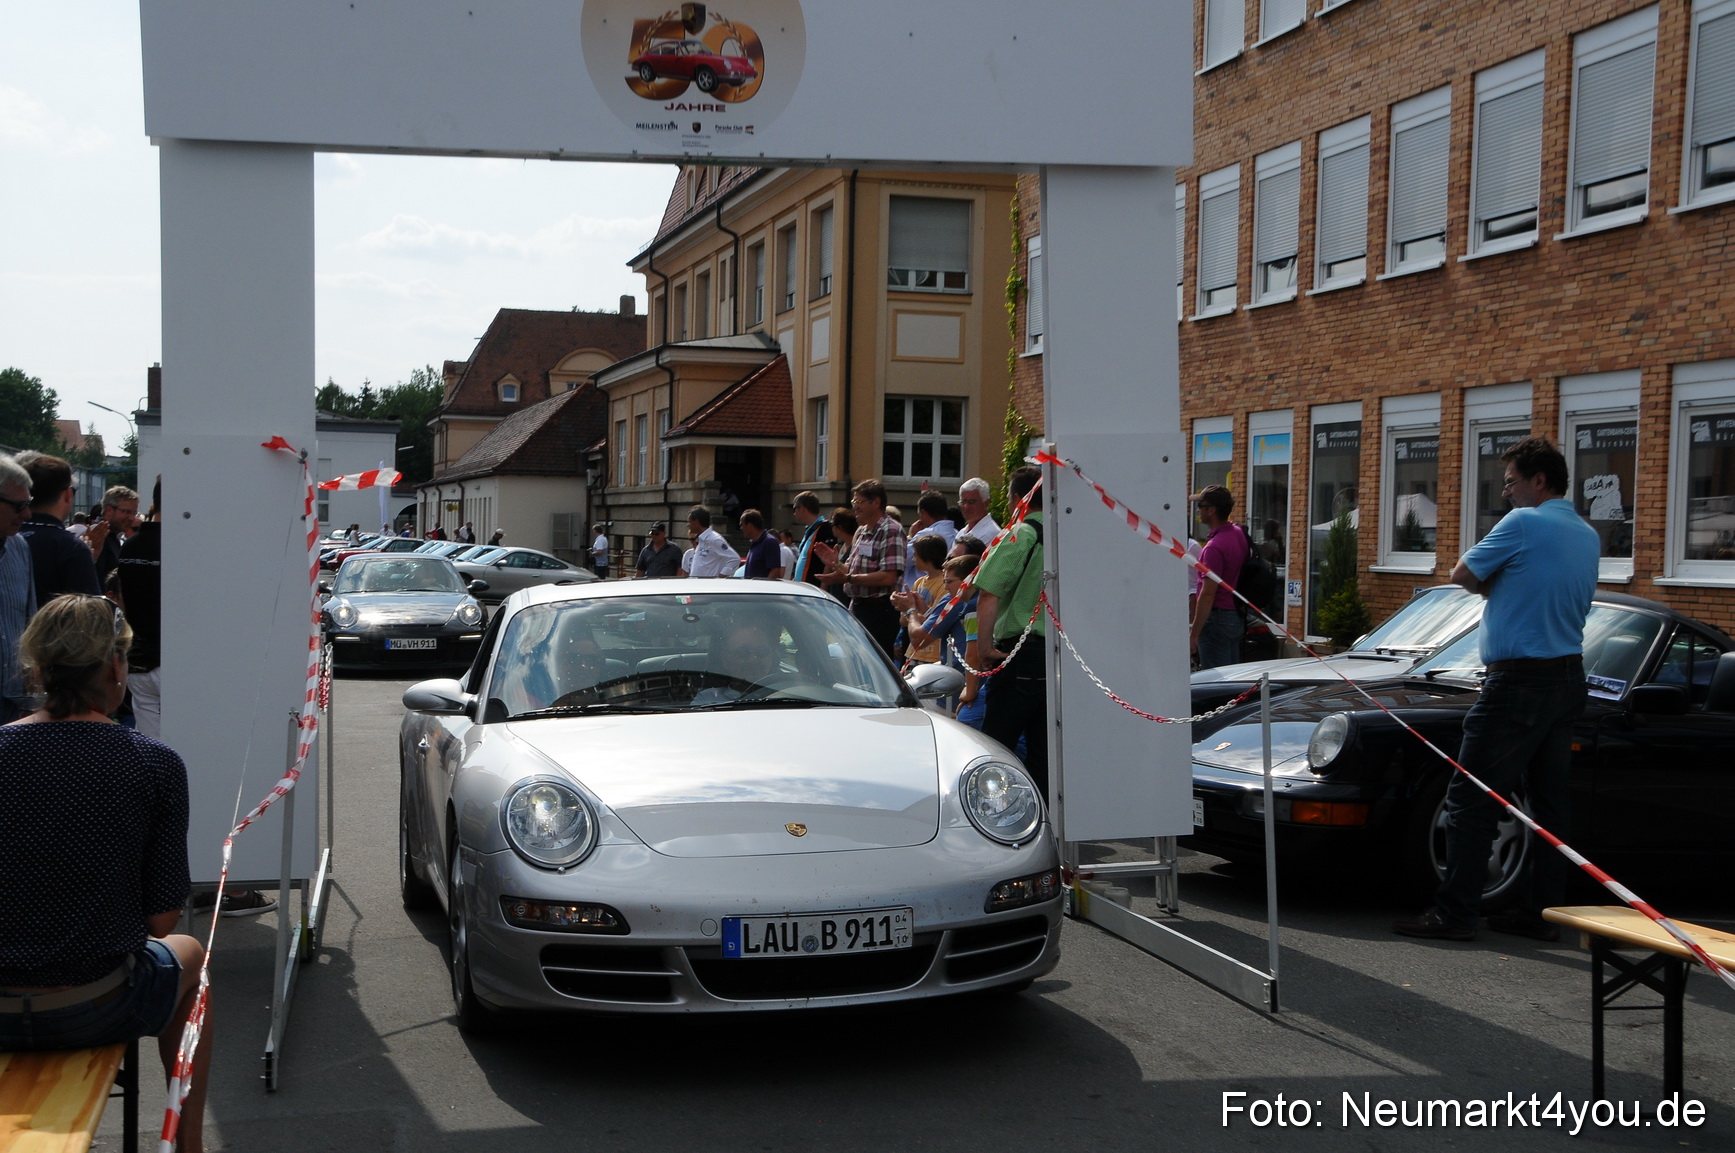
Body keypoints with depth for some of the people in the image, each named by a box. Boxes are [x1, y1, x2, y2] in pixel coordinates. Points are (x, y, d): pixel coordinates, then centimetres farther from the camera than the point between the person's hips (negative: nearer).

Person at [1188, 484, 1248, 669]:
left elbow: (1208, 594, -22)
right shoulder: (1239, 533, 6)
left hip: (1217, 618, -10)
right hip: (1237, 617, 10)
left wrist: (1194, 634, -19)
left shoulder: (1214, 547, -22)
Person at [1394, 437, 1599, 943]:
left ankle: (1455, 911, -5)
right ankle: (1541, 910, 15)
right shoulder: (1588, 536, 13)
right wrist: (1503, 588, 5)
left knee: (1472, 798, -5)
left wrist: (1490, 586, 11)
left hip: (1519, 679, -9)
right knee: (1549, 798, 11)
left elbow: (1462, 574, -6)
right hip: (1569, 678, 9)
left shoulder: (1523, 524, -12)